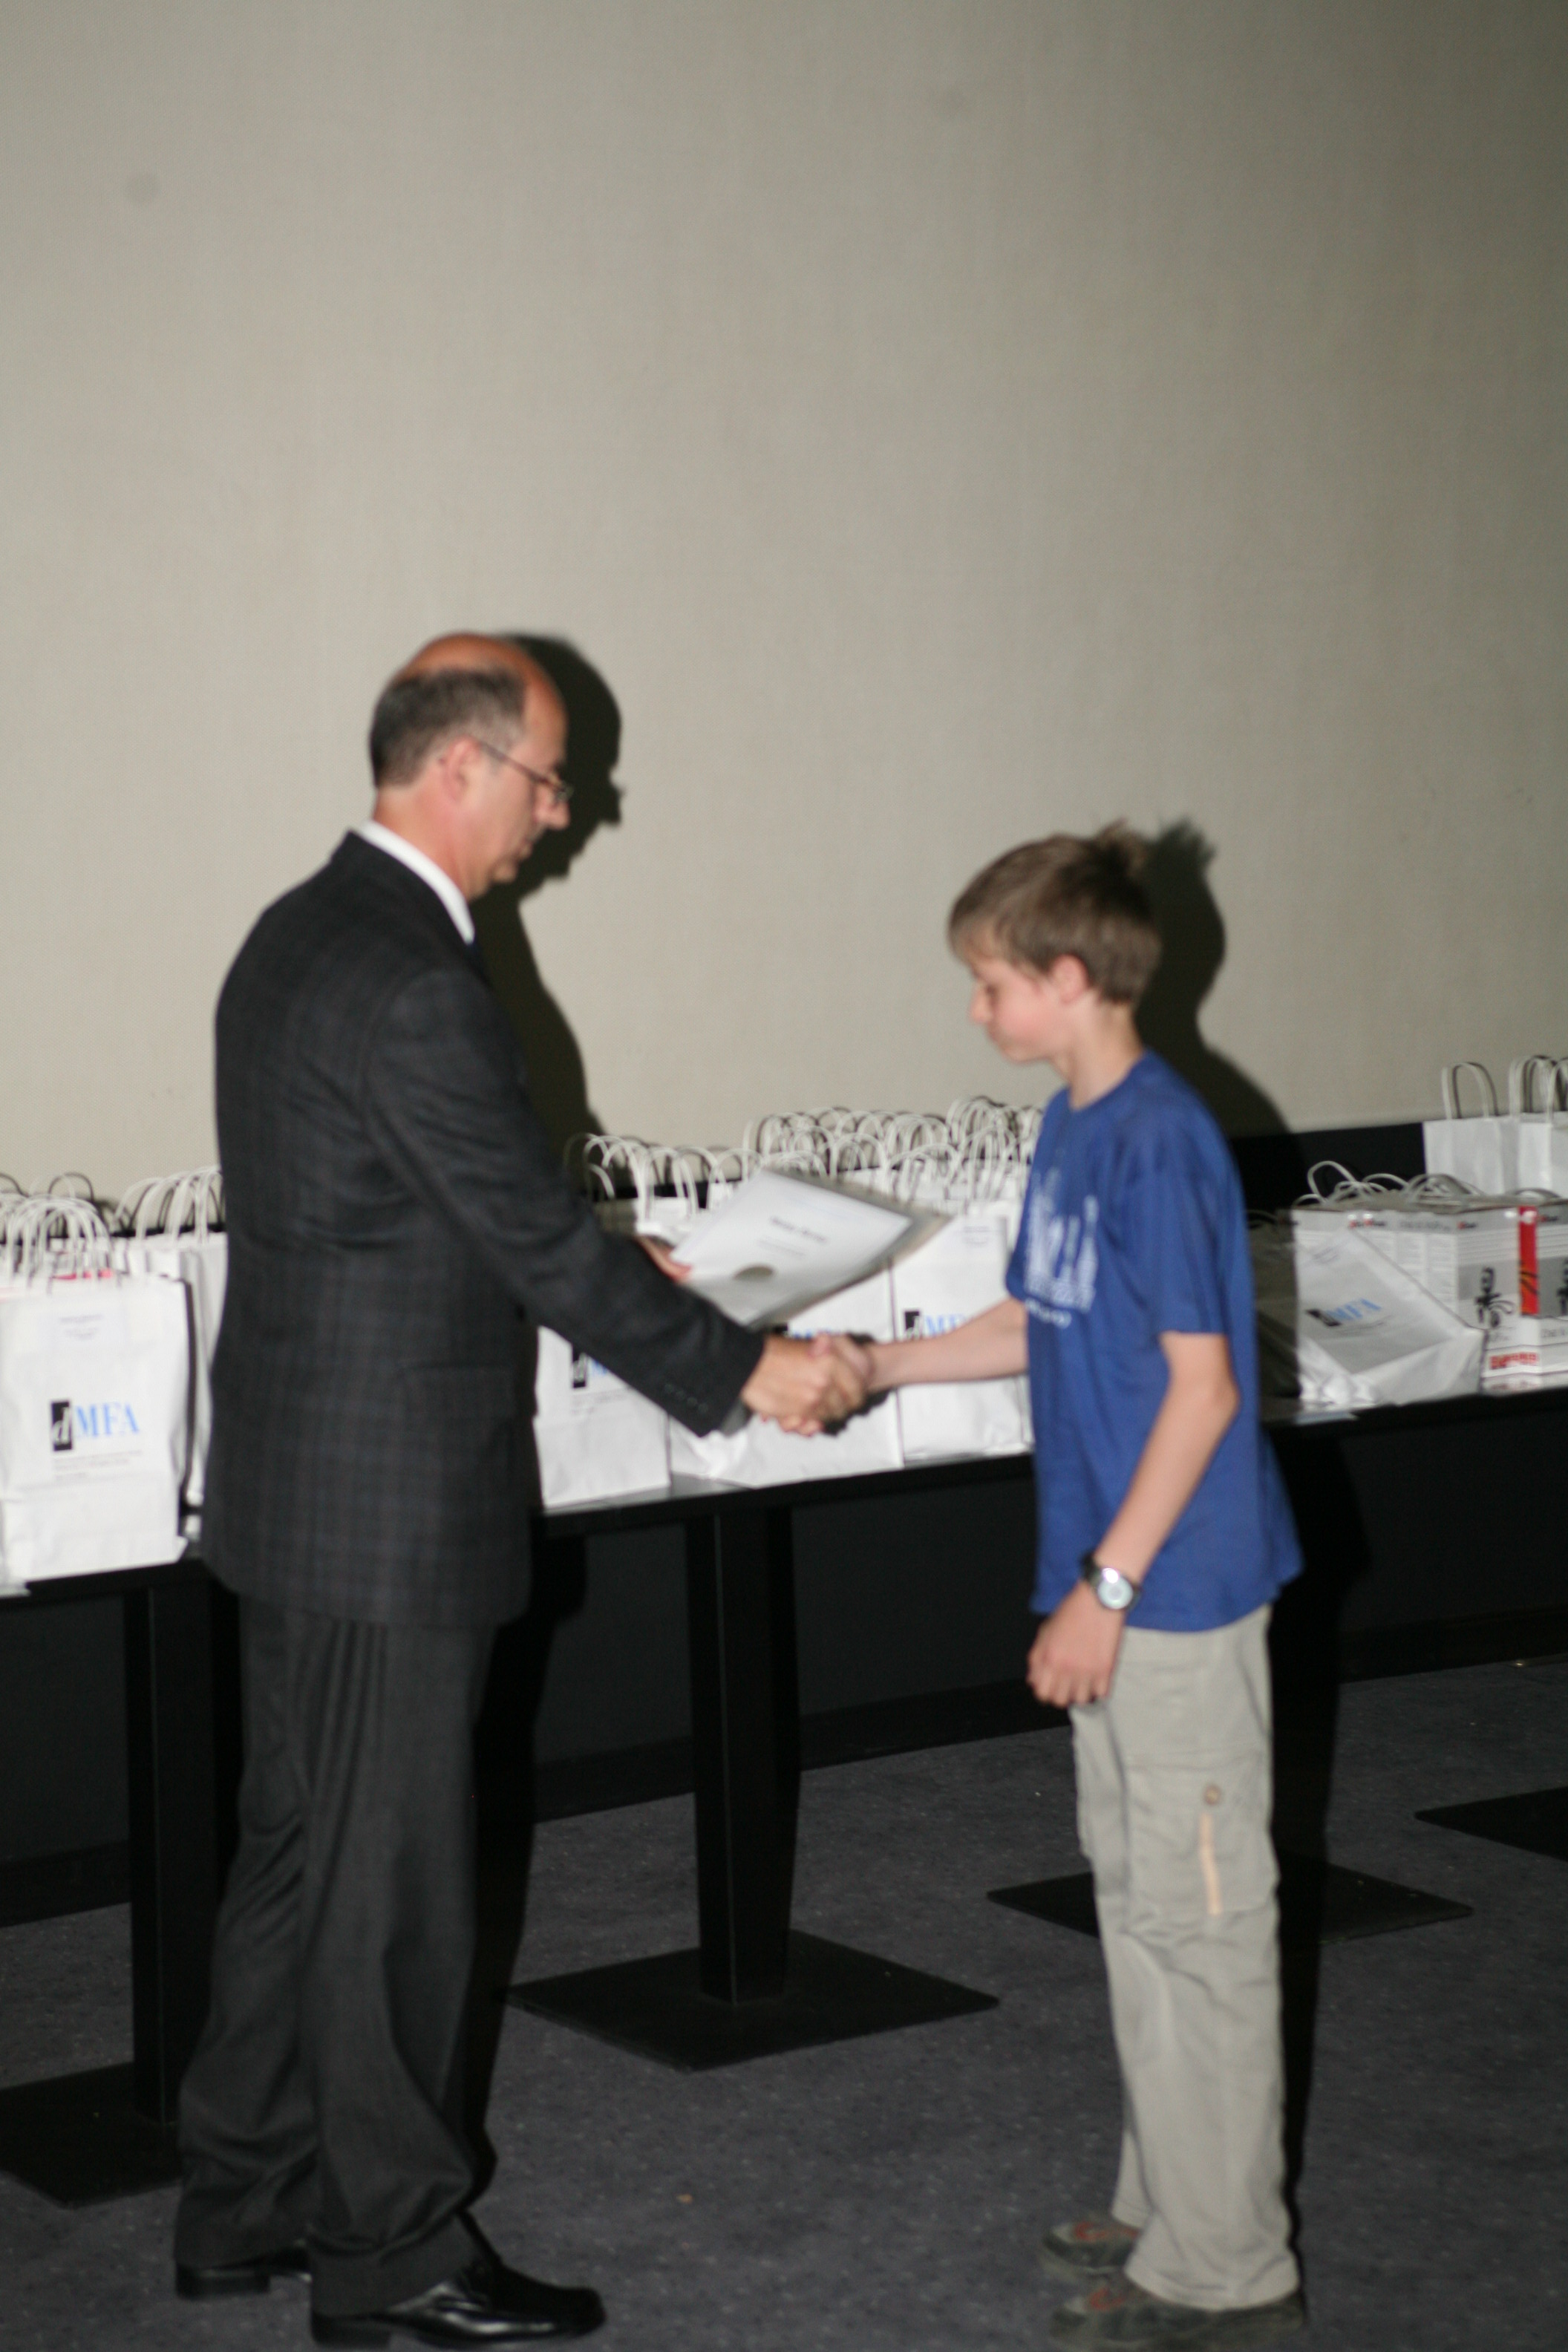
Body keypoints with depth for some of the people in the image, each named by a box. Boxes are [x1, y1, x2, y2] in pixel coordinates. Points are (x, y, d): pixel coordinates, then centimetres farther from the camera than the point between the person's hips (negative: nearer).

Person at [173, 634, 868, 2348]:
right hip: (386, 1513, -10)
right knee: (389, 1886, 2)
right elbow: (536, 1239, -19)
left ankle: (248, 2204, 30)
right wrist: (742, 1370, -9)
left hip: (296, 1492, 10)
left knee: (298, 1858, 18)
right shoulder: (406, 983, -22)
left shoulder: (301, 936, 10)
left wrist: (608, 1284, 18)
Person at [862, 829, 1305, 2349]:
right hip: (1120, 1592, 10)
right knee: (1137, 1899, 17)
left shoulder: (1160, 1142, -18)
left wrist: (1104, 1589, -19)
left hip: (1178, 1592, -10)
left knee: (1200, 1917, -1)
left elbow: (1203, 1384, -20)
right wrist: (871, 1368, 14)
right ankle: (1168, 2208, 30)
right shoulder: (1072, 1129, 10)